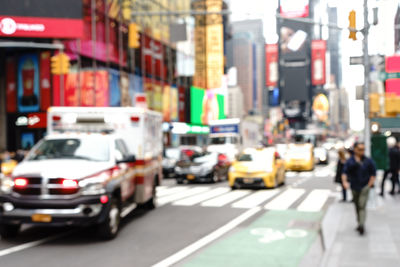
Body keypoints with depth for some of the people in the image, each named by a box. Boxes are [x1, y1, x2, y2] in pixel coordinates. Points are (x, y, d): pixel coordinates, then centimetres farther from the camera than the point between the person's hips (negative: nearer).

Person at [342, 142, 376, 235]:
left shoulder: (368, 161, 0)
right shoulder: (350, 161, 0)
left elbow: (373, 173, 5)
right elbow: (344, 173, -7)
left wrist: (370, 184, -5)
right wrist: (345, 181, -24)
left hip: (364, 187, -2)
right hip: (354, 187, 2)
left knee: (362, 206, -14)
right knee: (357, 206, 12)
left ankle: (362, 225, -20)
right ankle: (360, 223, 26)